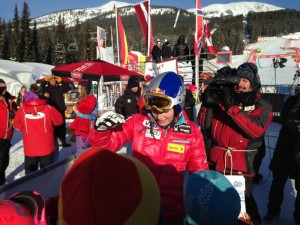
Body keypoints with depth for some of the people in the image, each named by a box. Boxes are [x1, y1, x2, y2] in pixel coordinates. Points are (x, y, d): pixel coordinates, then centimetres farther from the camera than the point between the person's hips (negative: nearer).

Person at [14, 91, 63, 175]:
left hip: (30, 149, 1)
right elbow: (59, 121, 3)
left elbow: (18, 126, 7)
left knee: (30, 172, 16)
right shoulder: (48, 108, -10)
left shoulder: (21, 110, -6)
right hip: (47, 148, -1)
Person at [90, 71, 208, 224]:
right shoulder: (137, 122, -8)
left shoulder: (192, 132, -6)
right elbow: (106, 144, -4)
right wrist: (100, 129, -25)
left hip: (173, 211, 0)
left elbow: (199, 173, 5)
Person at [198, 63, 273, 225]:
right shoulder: (222, 99, 6)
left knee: (244, 205, 12)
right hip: (215, 164, 3)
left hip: (242, 167, -3)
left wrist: (232, 108, -29)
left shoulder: (262, 106, -2)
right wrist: (207, 103, -13)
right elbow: (204, 124, 3)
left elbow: (257, 130, -21)